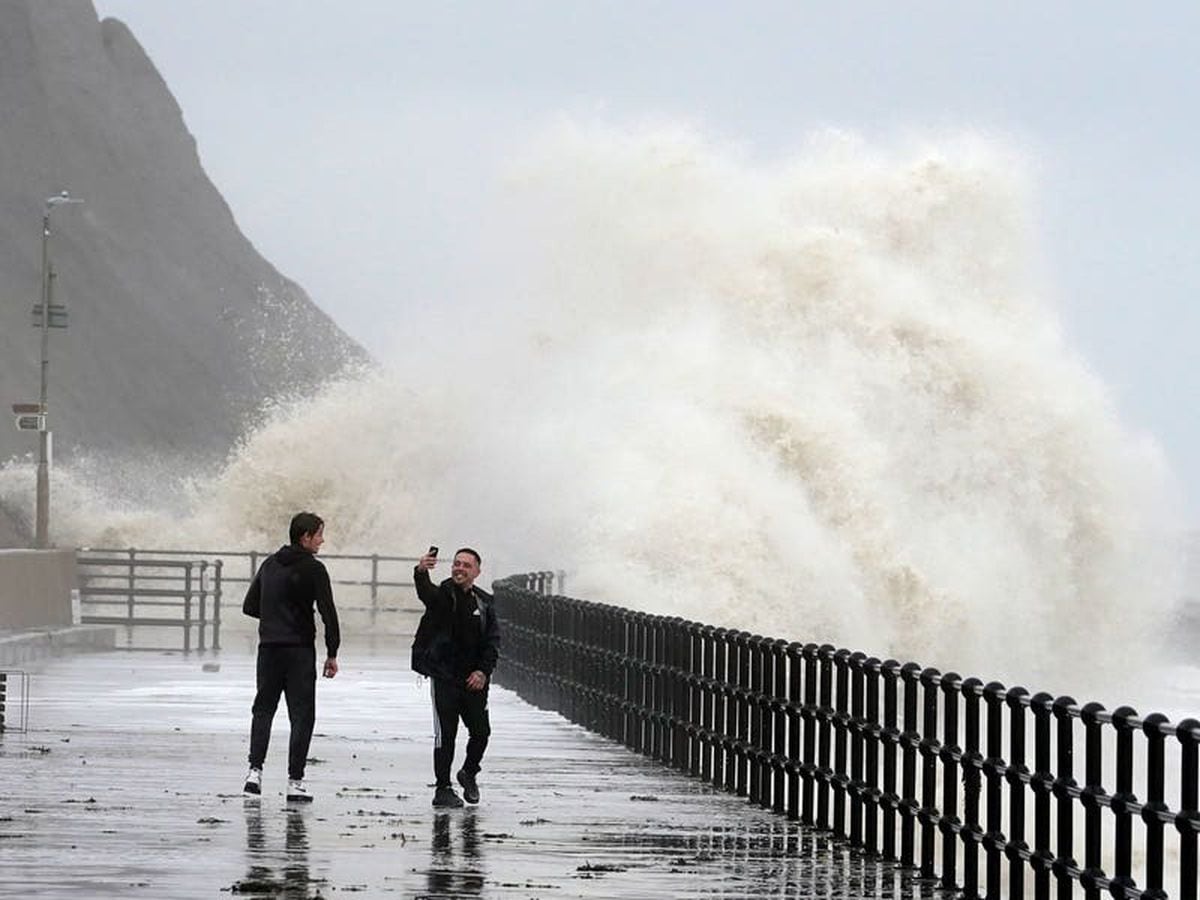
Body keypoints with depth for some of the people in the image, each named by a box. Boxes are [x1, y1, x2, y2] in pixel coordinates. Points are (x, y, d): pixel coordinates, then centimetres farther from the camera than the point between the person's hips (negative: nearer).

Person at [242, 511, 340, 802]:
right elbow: (328, 613, -13)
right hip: (299, 650, -5)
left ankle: (255, 770, -1)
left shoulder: (269, 565, 10)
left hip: (269, 647, 5)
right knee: (301, 713, 1)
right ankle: (295, 781, -3)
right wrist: (332, 653, -6)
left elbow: (250, 606, 13)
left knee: (263, 708, 14)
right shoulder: (312, 569, -8)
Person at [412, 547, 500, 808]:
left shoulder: (483, 602, 9)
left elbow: (492, 641, 8)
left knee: (481, 732, 7)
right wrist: (421, 572, -52)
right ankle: (443, 789, 5)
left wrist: (483, 671, -7)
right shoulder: (443, 595, -5)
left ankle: (469, 773, 33)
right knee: (445, 734, -4)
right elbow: (426, 593, -30)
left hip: (474, 680, 4)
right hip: (444, 676, -4)